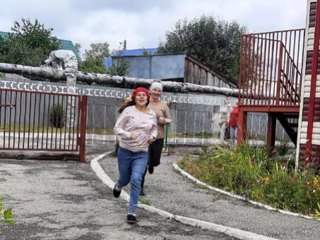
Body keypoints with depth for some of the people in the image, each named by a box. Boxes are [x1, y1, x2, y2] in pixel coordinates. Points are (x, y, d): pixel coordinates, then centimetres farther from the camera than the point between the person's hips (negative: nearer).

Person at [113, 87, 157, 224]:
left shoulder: (152, 114, 2)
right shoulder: (128, 111, -9)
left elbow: (154, 128, 21)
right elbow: (117, 128, -9)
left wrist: (153, 136, -2)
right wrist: (129, 135, -26)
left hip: (142, 154, 1)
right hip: (125, 151, -1)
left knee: (136, 180, -14)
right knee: (125, 179, 16)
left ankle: (132, 212, -5)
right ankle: (118, 186, 56)